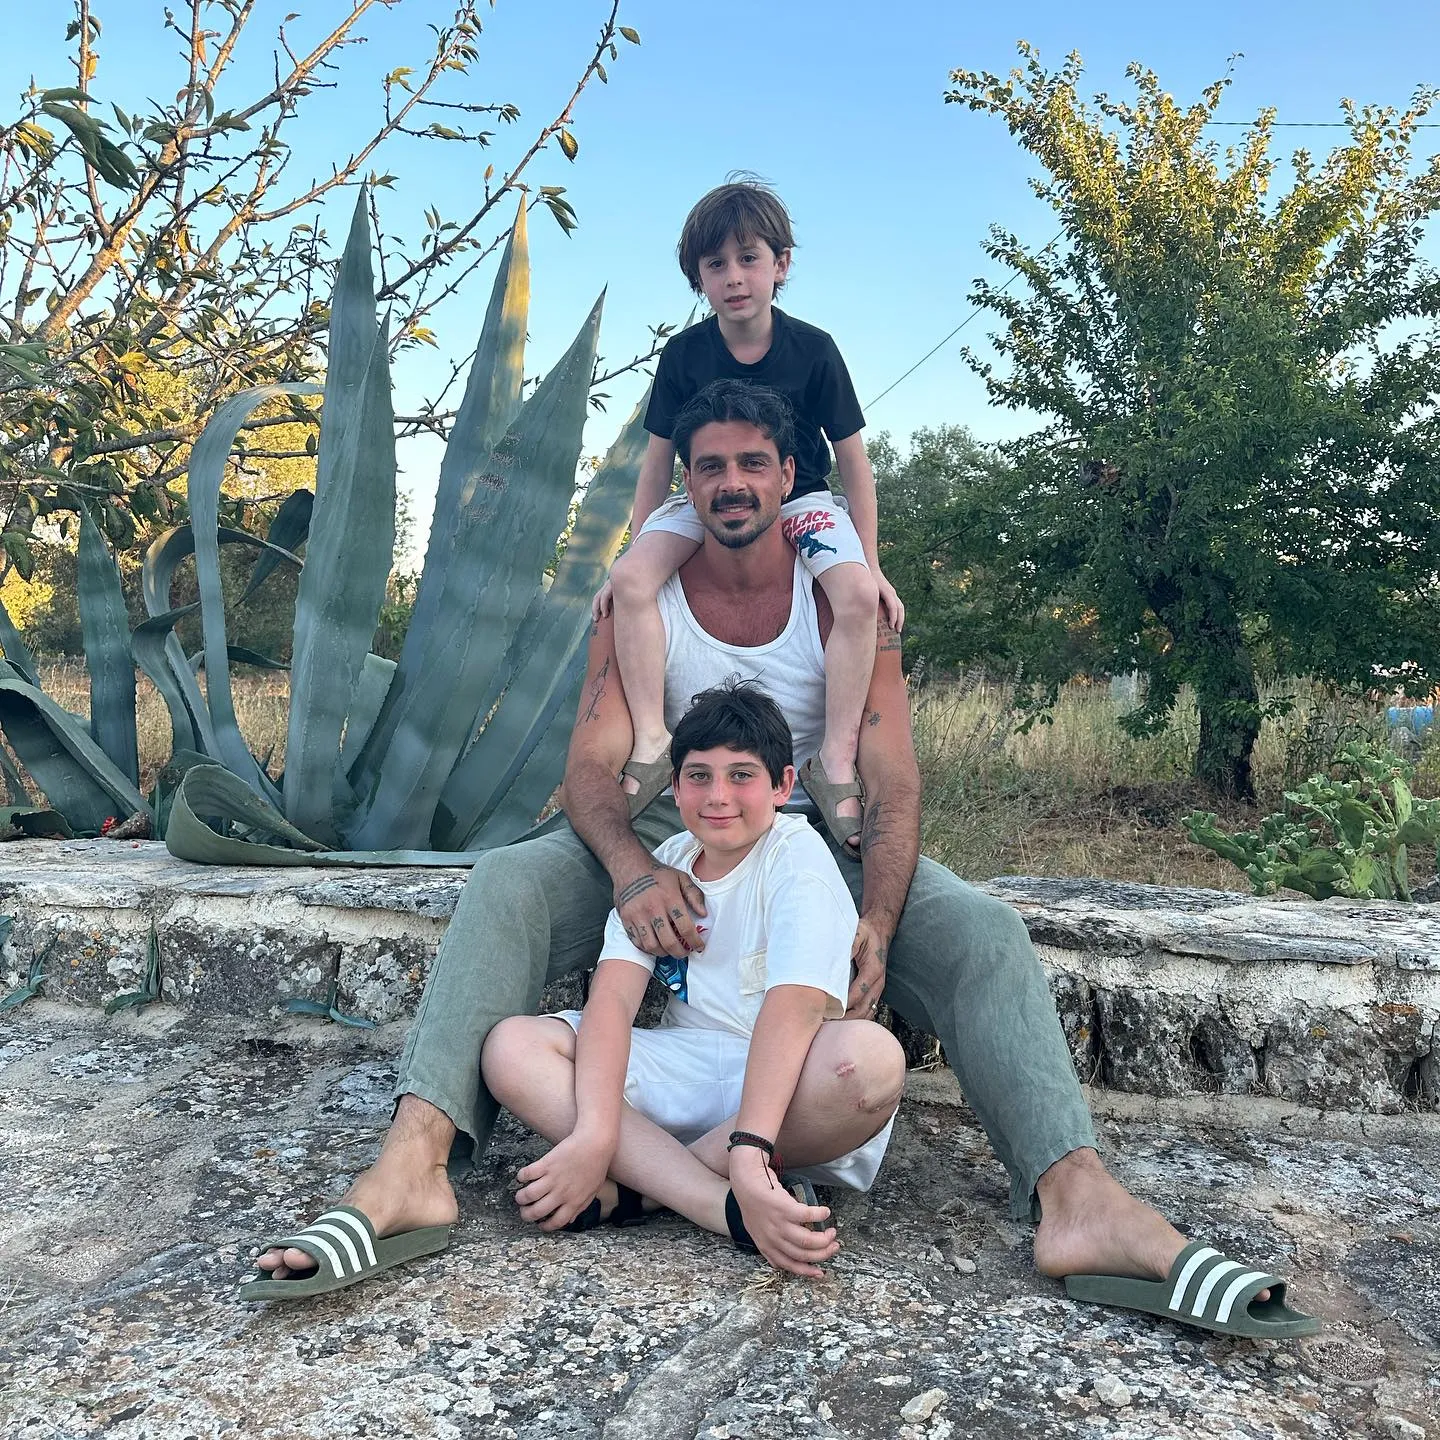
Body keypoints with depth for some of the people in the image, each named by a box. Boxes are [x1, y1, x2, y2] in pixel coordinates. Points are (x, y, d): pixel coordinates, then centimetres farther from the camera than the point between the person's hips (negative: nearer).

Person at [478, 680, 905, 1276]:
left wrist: (749, 1153, -38)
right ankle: (734, 1212, -30)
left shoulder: (797, 854, -10)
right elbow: (613, 996, -10)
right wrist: (595, 1135, -27)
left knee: (873, 1057, -37)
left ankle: (632, 1190, -23)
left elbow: (795, 1006, -24)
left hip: (784, 1082, -4)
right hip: (683, 1067, 4)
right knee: (510, 1047, -16)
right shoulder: (665, 863, 4)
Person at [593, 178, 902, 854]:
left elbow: (851, 458, -5)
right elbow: (658, 462, 1)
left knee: (859, 595, -30)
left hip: (799, 498, -1)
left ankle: (835, 762, -19)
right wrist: (633, 551, -2)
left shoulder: (813, 350, -10)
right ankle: (652, 743, -19)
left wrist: (871, 563, -9)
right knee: (632, 580, -27)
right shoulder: (683, 355, -6)